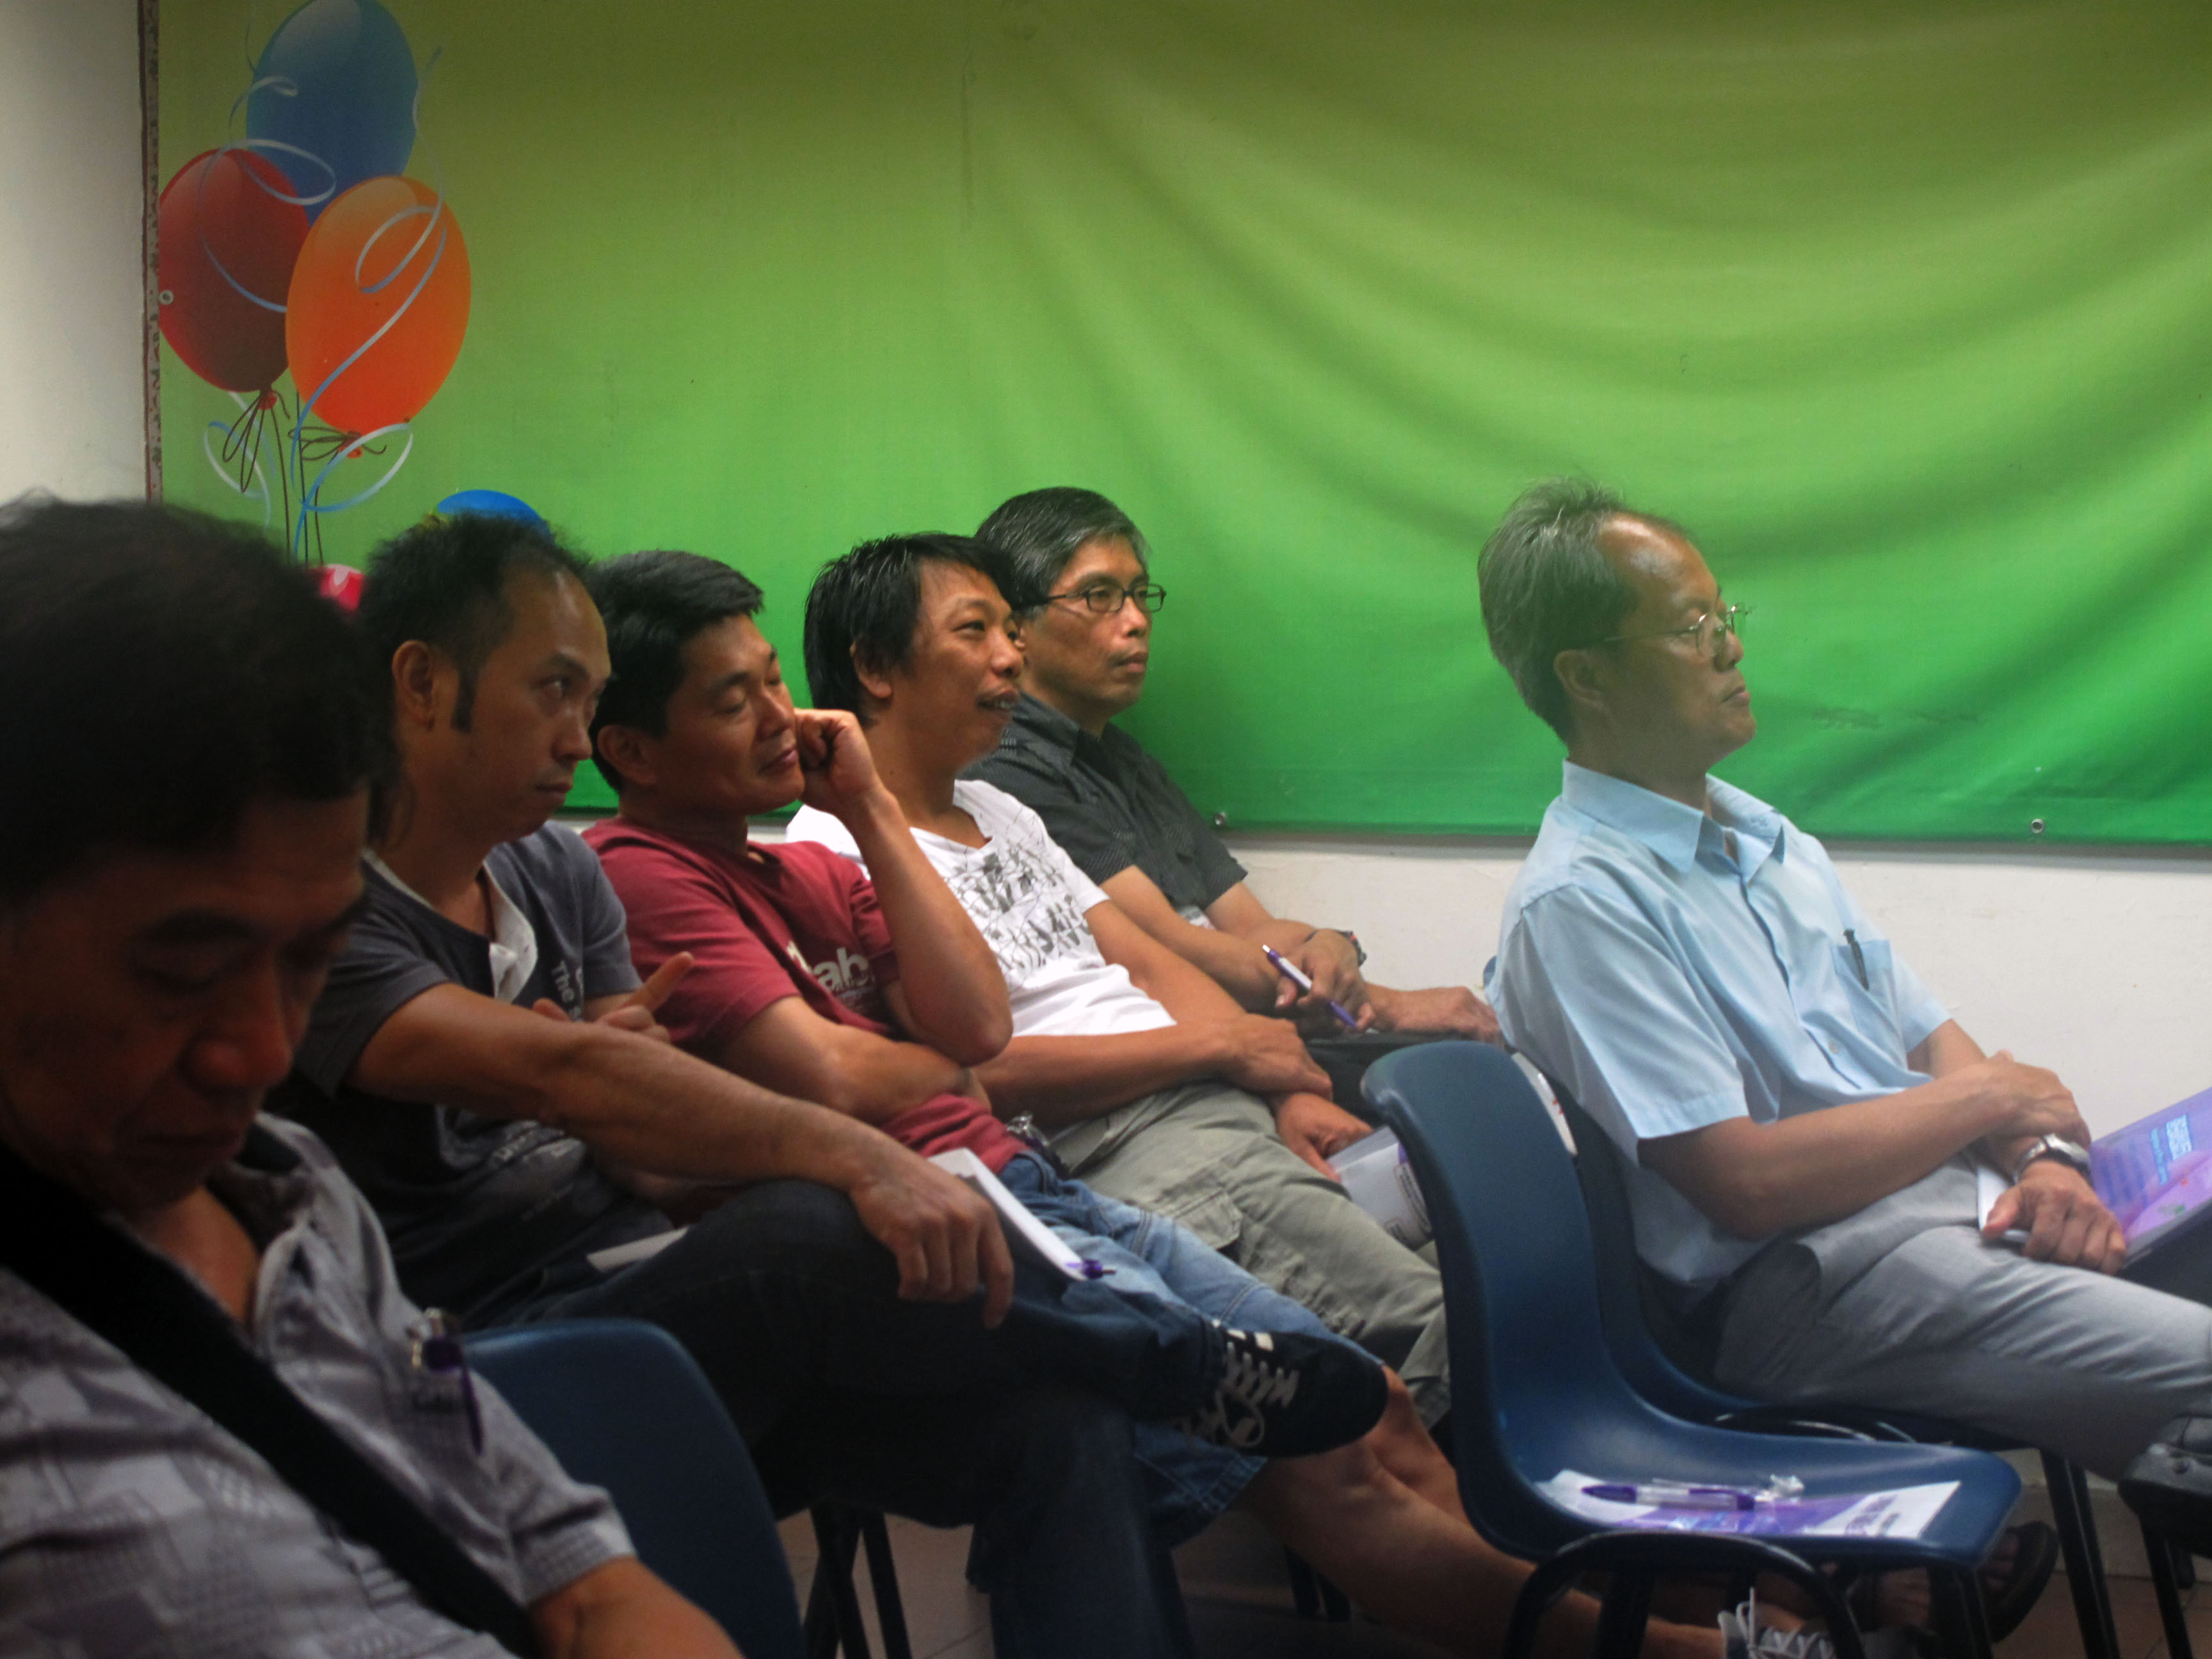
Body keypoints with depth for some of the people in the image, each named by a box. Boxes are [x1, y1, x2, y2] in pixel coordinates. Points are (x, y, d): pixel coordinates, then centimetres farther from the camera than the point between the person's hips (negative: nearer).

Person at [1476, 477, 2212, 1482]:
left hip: (1962, 1186, 9)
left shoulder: (1770, 841, 18)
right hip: (1818, 1275, -9)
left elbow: (1927, 1038, 18)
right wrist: (1992, 1099, -6)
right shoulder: (1577, 901, -11)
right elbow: (1747, 1183, -17)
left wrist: (2039, 1157, -4)